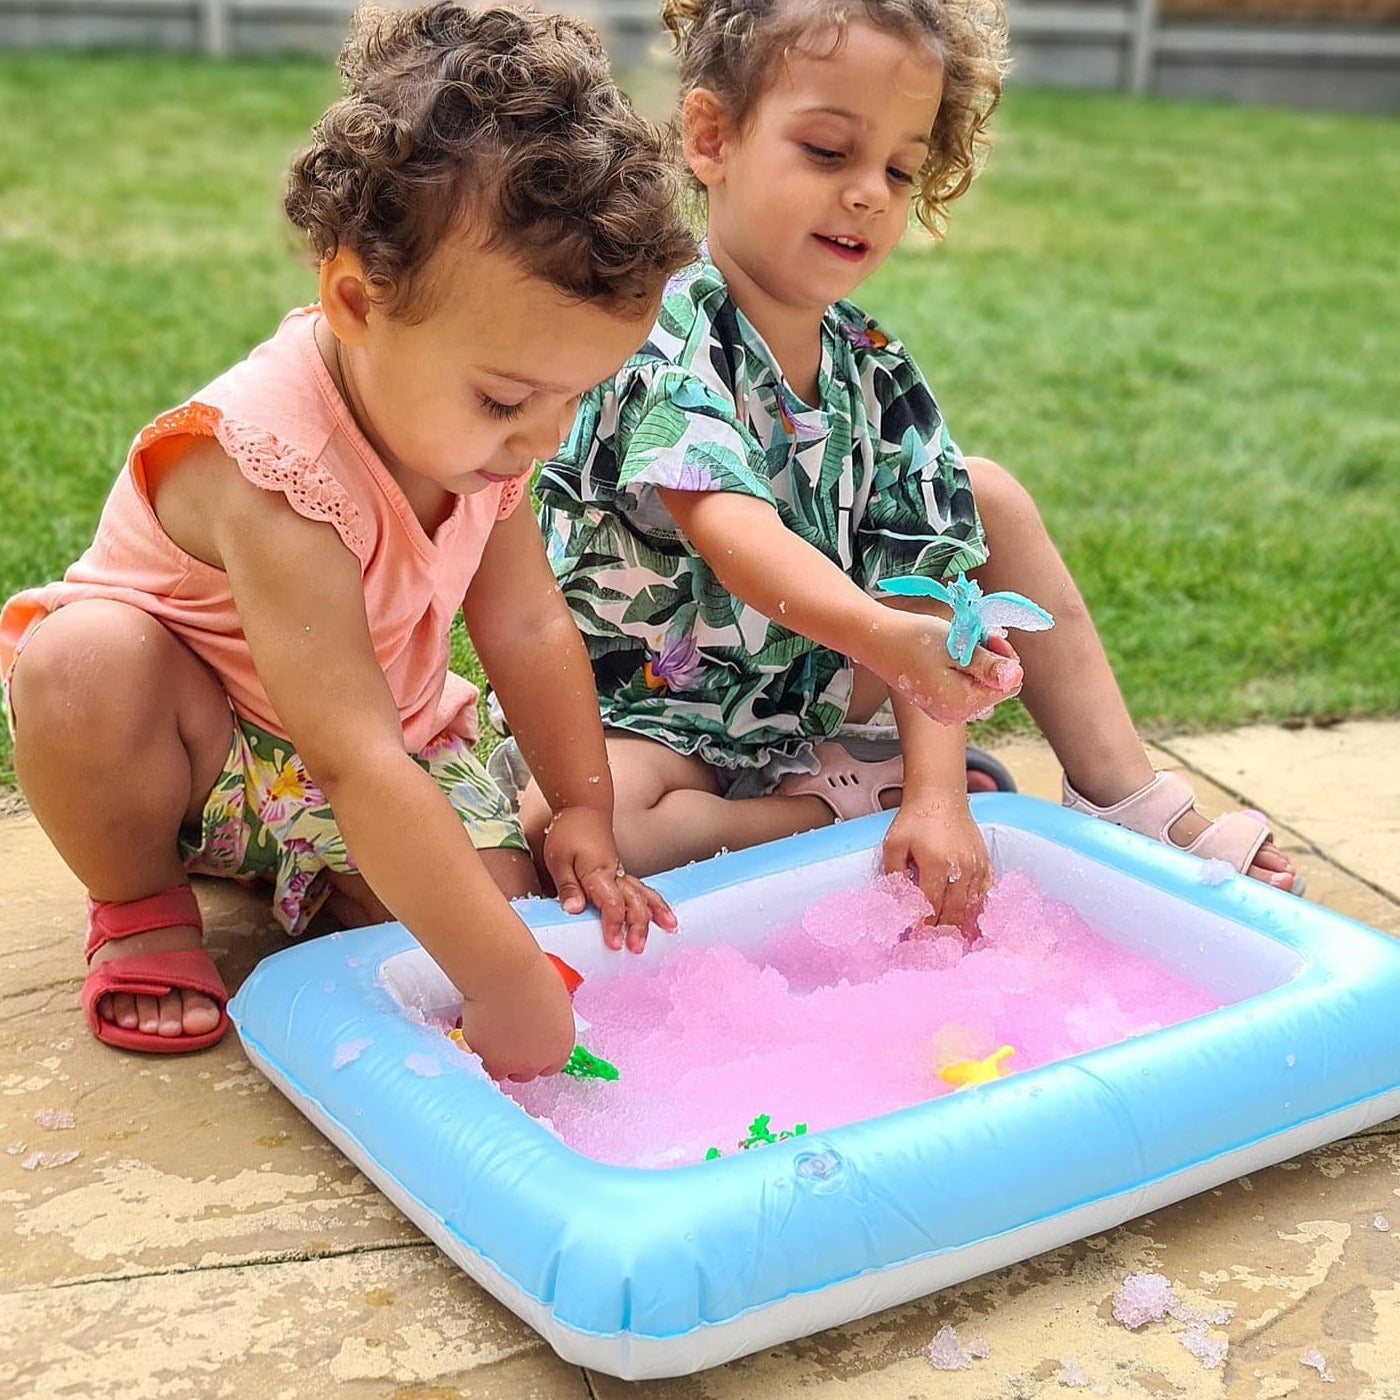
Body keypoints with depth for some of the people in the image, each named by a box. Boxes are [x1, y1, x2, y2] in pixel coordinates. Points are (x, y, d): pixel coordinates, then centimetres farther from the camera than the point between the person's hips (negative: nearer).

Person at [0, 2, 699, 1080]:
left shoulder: (471, 422, -16)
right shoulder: (275, 474, -39)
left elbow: (529, 627, -4)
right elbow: (356, 762, -43)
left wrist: (584, 811, -6)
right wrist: (507, 981, -44)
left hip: (394, 738, 6)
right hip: (202, 737, -5)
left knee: (495, 886, -18)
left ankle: (287, 871, 14)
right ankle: (141, 905, -7)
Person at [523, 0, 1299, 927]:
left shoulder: (872, 371, -4)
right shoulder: (661, 336, -23)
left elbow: (921, 585, -12)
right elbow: (724, 521, -40)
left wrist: (937, 796, -24)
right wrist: (878, 632, -58)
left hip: (801, 689, 6)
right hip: (648, 708, -5)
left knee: (983, 495, 3)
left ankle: (1125, 797, 6)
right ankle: (836, 803, -11)